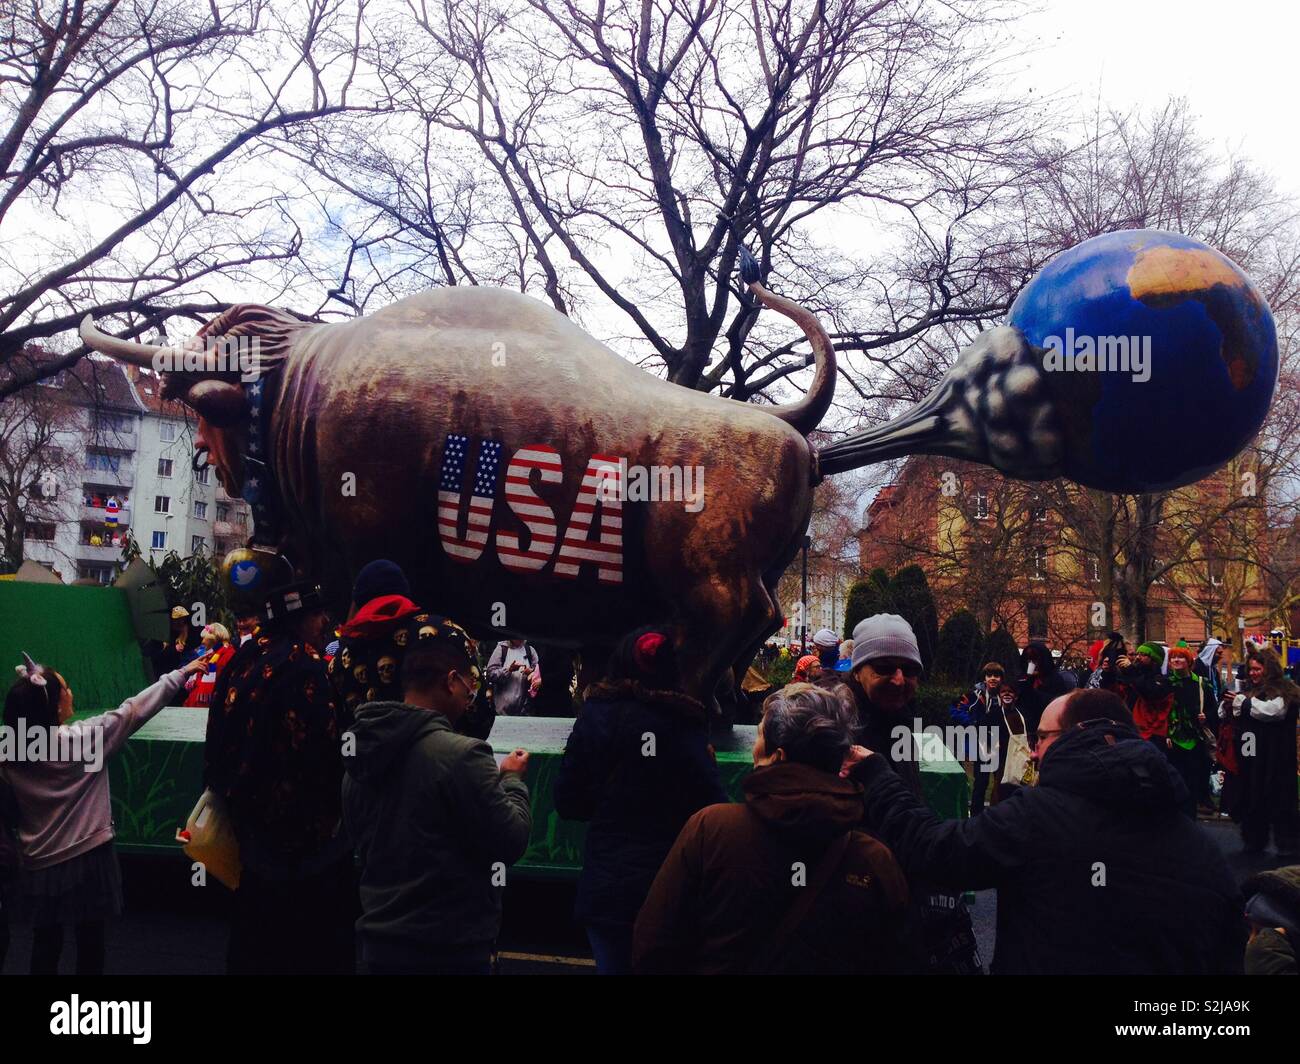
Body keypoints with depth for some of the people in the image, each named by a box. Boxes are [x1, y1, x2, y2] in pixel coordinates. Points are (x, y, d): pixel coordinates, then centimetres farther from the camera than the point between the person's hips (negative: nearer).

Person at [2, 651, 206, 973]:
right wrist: (180, 675, -3)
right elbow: (133, 711, -11)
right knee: (90, 945, 13)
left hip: (37, 866, 4)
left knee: (45, 946, 19)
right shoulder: (84, 738, -18)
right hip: (85, 861, -4)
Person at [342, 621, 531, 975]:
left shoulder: (362, 753, 3)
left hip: (378, 940, 7)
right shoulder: (461, 754, -21)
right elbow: (511, 843, -14)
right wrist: (512, 779, 2)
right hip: (449, 949, -7)